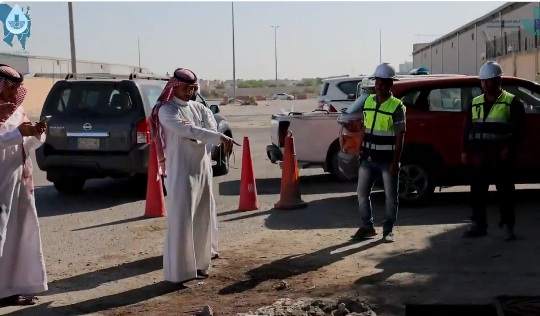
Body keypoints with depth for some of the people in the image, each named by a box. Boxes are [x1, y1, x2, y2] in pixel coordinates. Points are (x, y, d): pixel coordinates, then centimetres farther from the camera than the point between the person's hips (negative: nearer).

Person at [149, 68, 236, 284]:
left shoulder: (199, 108, 11)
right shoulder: (166, 110, -10)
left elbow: (212, 127, -1)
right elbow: (187, 131, -23)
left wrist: (193, 133, -20)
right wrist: (220, 137, -30)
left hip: (202, 169, 7)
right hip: (180, 172, -7)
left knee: (202, 219, 12)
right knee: (181, 222, -5)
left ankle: (199, 264, 24)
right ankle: (179, 272, 1)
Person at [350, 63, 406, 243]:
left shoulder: (396, 107, -9)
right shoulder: (368, 101, 7)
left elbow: (399, 137, -11)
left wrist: (395, 162, -16)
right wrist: (361, 151, 11)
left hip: (387, 160, -5)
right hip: (369, 158, 5)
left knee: (391, 196, 5)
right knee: (362, 193, 8)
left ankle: (388, 230, 16)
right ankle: (367, 227, 20)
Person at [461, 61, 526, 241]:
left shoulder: (512, 102, 0)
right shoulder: (475, 103, 14)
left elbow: (520, 130, -4)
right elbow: (467, 128, 15)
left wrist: (510, 149, -16)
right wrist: (466, 150, 6)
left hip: (501, 156, -5)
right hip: (478, 156, 5)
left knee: (505, 191, -1)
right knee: (477, 192, 7)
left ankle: (508, 227, 6)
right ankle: (479, 225, 17)